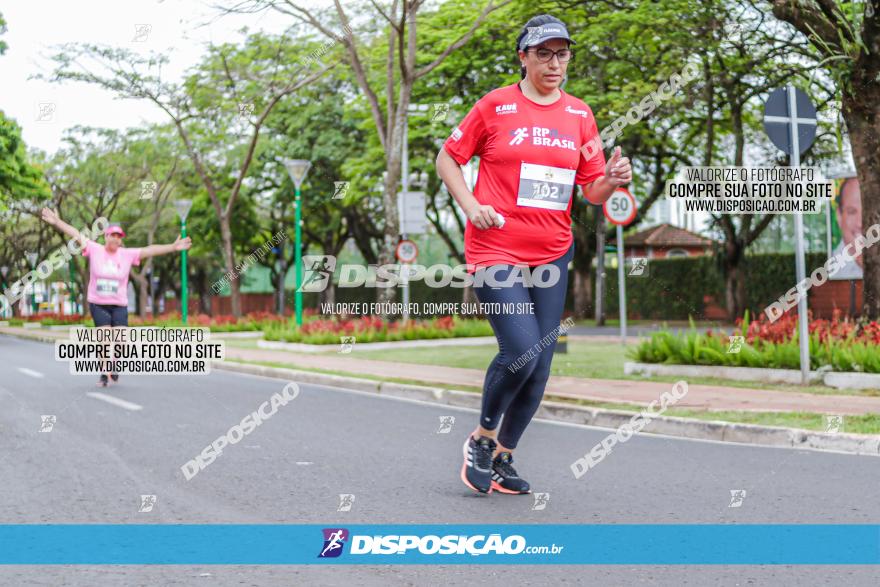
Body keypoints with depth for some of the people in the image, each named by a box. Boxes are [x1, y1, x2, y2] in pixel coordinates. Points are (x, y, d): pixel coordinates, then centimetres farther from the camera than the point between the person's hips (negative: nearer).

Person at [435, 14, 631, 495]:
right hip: (495, 250, -4)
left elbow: (592, 190, 11)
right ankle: (482, 437, 8)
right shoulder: (496, 105, -1)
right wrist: (471, 207, -8)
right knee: (522, 350, -18)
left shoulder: (580, 115, 9)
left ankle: (503, 458, 22)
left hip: (551, 254, 5)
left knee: (539, 365, 4)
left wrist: (612, 181, -12)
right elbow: (448, 158, 6)